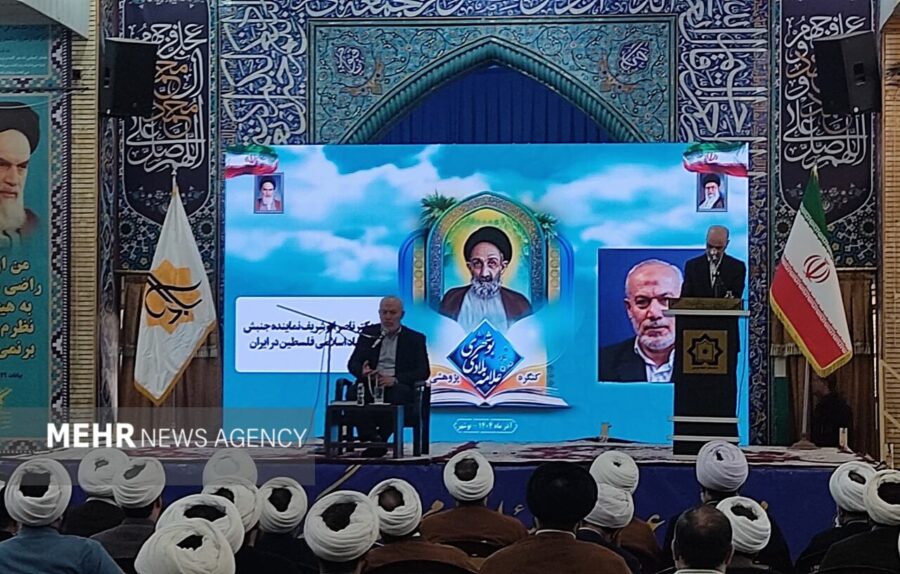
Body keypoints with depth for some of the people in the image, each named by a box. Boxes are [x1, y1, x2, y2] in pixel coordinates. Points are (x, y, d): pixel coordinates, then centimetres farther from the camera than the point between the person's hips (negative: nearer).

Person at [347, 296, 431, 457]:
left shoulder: (415, 338, 10)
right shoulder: (368, 333, 17)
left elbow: (423, 371, 0)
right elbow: (352, 363, 12)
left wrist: (395, 379, -18)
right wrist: (362, 371, -15)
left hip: (398, 386, -2)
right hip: (371, 382, 2)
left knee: (399, 394, -37)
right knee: (354, 392, -32)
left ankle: (380, 439, -26)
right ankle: (370, 437, -27)